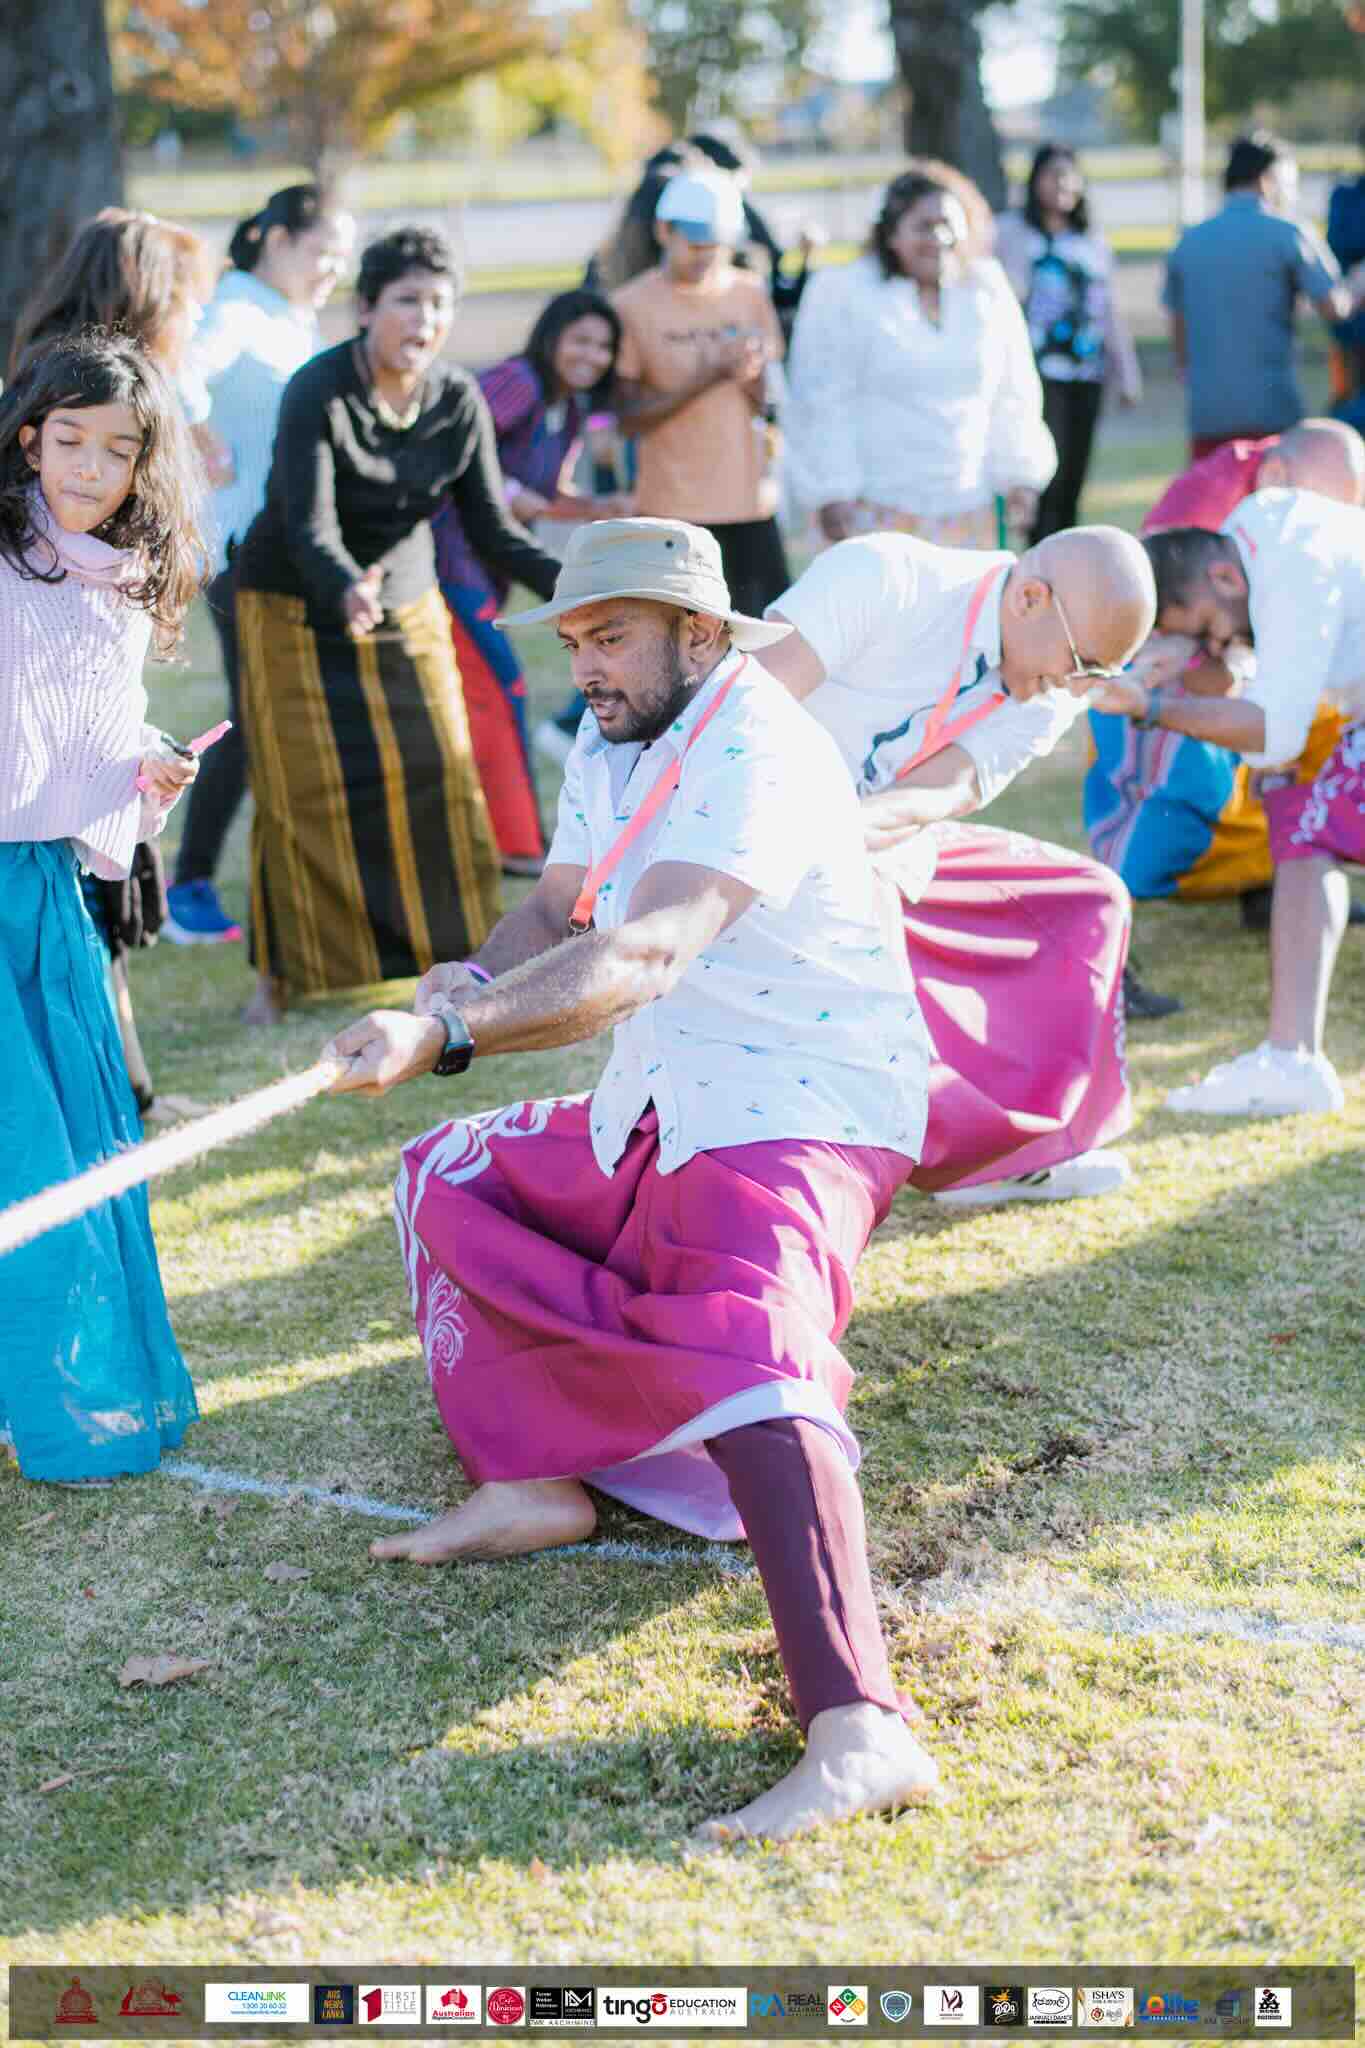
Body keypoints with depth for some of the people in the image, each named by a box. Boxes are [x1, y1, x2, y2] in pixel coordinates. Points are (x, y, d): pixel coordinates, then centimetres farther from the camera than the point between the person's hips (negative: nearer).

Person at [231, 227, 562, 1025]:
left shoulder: (459, 400, -9)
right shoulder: (317, 392, -22)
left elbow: (492, 527, -6)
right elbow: (310, 526, -30)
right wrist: (348, 590, -51)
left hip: (407, 604, 4)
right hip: (301, 608, -4)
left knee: (437, 773, 0)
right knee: (310, 793, -3)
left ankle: (455, 952, 13)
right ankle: (287, 971, 9)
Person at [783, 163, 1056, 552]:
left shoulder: (988, 290, 10)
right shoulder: (843, 294, -3)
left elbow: (1013, 396, 16)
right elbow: (823, 403, -5)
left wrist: (1020, 476, 10)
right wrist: (832, 493, -10)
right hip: (877, 513, -4)